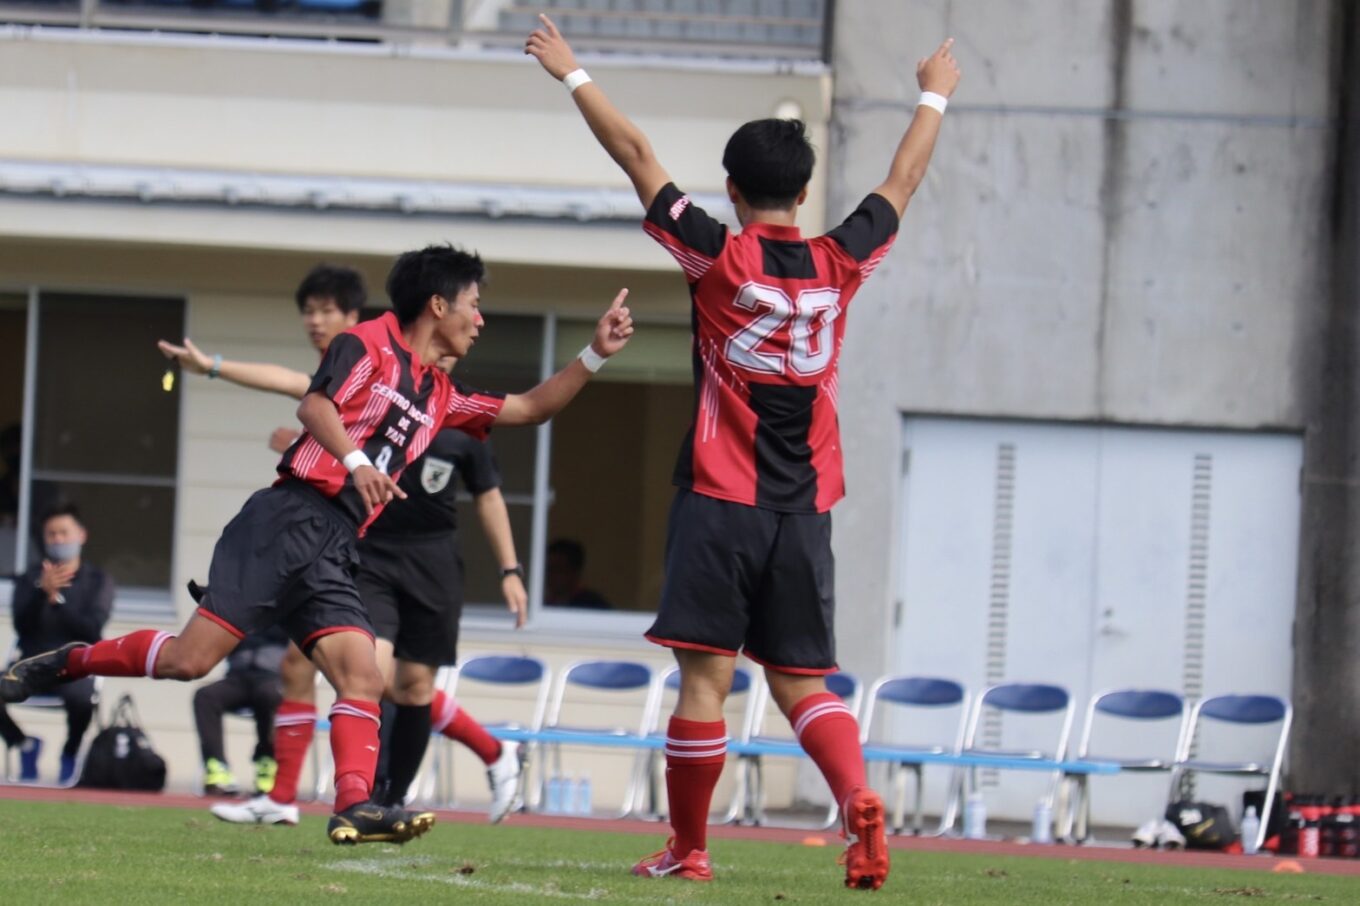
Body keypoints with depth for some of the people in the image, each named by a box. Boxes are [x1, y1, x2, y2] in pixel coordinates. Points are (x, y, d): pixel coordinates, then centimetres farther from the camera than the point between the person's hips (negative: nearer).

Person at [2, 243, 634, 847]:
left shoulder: (440, 397, 24)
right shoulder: (370, 344, 3)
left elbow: (529, 409, 31)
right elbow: (314, 405, -12)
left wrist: (595, 355, 22)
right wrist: (356, 461, -29)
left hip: (331, 554, 7)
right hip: (290, 519, -7)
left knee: (363, 676, -13)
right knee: (193, 658, -14)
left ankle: (354, 807, -23)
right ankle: (65, 664, 3)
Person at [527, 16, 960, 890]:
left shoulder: (719, 258, -5)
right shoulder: (837, 265, 3)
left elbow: (637, 155, 2)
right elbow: (903, 182, 20)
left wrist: (573, 73, 12)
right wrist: (935, 97, 36)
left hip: (721, 503, -3)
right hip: (805, 513, 3)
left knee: (706, 678, -2)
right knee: (801, 682, 7)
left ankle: (687, 849, 3)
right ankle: (858, 795, -18)